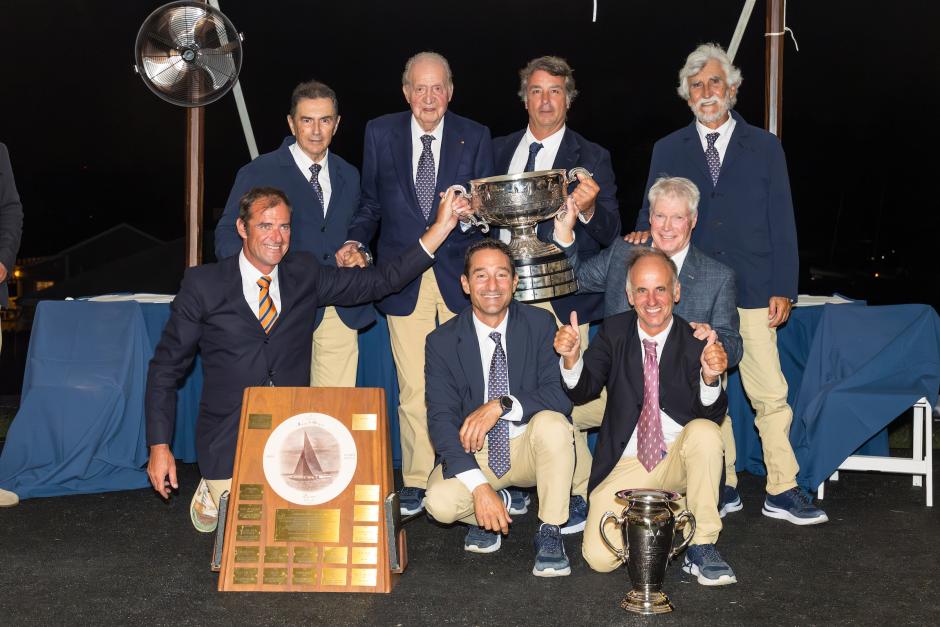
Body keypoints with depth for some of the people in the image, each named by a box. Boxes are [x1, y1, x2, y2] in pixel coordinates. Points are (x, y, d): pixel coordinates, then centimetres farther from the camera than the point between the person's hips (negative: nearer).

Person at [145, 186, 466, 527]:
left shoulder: (304, 274, 4)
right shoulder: (203, 284, -4)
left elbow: (381, 280, 1)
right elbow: (166, 368, 1)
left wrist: (440, 228, -8)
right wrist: (159, 446, -5)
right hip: (229, 444, -3)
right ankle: (215, 497, 21)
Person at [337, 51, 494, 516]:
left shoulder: (475, 137, 3)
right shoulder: (380, 133, 5)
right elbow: (371, 202, 11)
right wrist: (356, 240, -5)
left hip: (460, 275, 0)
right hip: (404, 278, 0)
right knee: (413, 386, 1)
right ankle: (417, 481, 15)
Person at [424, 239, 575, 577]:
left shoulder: (540, 325, -7)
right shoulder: (442, 341, -8)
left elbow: (562, 393, -15)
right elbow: (441, 418, -16)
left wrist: (502, 405, -32)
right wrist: (479, 486, -29)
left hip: (529, 446, 0)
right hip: (473, 451, 0)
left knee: (552, 423, -33)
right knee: (440, 501, -28)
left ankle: (550, 532, -13)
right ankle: (496, 503, 8)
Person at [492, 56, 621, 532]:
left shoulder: (591, 158, 1)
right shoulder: (499, 151, 13)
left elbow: (608, 236, -4)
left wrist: (588, 209, -25)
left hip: (560, 295, -4)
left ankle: (577, 497, 7)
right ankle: (513, 484, 27)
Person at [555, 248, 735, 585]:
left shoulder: (695, 342, -5)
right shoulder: (613, 332, 1)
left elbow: (713, 415, -12)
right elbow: (582, 391, -8)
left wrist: (710, 377, -33)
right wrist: (571, 358, -29)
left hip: (679, 459, -1)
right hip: (626, 466, 1)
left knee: (705, 431, -34)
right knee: (599, 557, -17)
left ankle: (701, 547, -18)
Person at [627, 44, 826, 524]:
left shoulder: (765, 147, 9)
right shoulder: (667, 151, 11)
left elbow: (781, 221, 6)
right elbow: (653, 213, 13)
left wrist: (783, 288, -1)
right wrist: (644, 232, -11)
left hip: (752, 292, -1)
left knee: (770, 394, -4)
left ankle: (782, 492, 6)